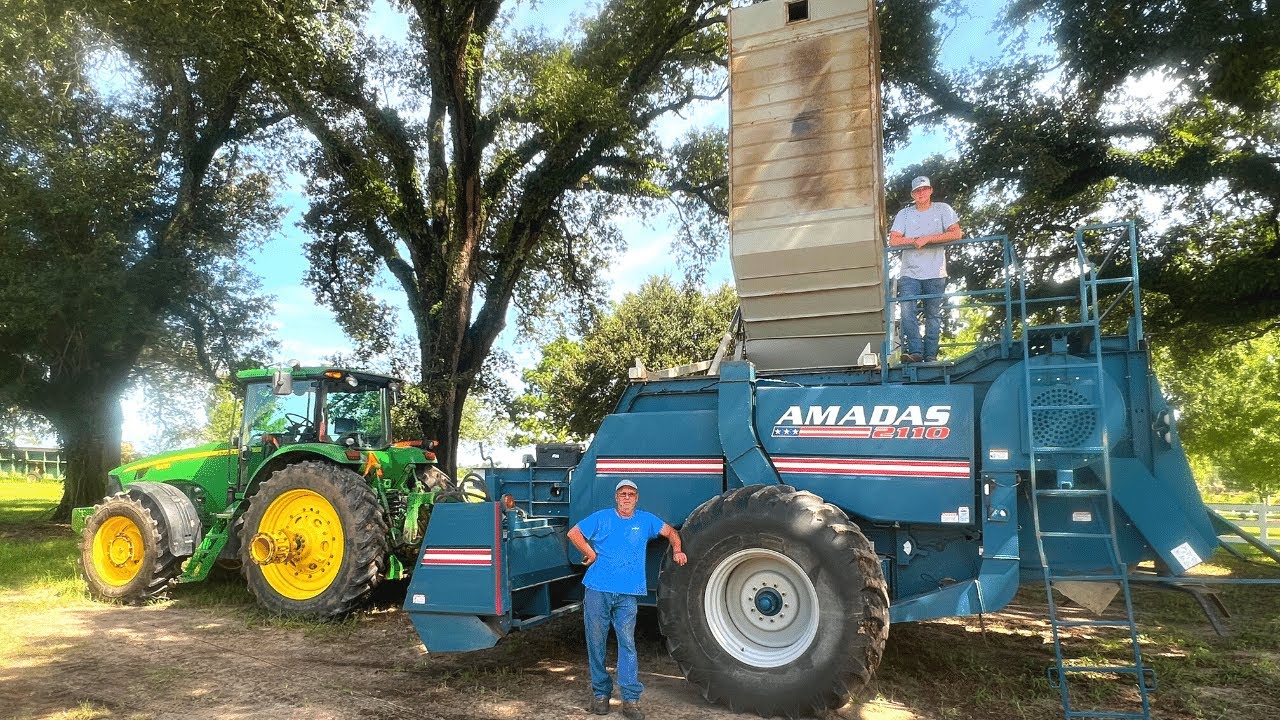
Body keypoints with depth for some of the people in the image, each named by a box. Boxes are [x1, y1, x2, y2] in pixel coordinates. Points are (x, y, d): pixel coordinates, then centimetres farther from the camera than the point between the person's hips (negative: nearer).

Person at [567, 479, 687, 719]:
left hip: (628, 594, 0)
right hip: (598, 590, 0)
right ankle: (600, 693, 19)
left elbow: (670, 531, 21)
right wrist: (591, 554, 1)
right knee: (596, 642, 5)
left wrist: (677, 550, 5)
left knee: (627, 643, -3)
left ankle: (631, 699, 1)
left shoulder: (645, 520, 11)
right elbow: (573, 533, 7)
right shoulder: (601, 517, 5)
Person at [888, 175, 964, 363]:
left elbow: (956, 234, -5)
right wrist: (918, 241, -7)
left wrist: (927, 238, -11)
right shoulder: (904, 214, 12)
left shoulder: (942, 209, 8)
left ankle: (931, 355, 4)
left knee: (933, 315, 2)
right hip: (910, 272, 1)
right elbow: (893, 241, 1)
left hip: (935, 273, -1)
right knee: (907, 310, -18)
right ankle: (915, 351, -18)